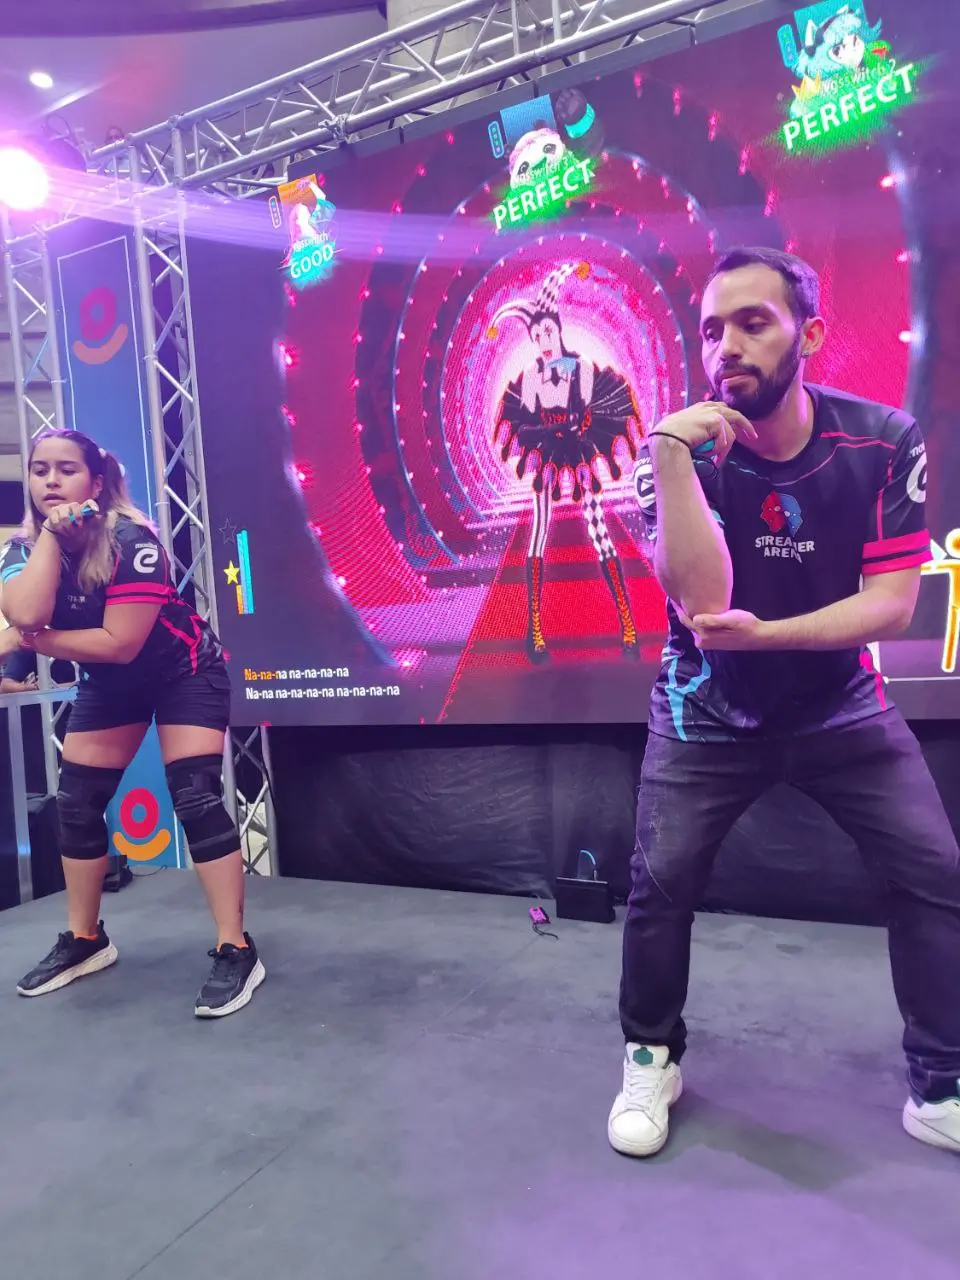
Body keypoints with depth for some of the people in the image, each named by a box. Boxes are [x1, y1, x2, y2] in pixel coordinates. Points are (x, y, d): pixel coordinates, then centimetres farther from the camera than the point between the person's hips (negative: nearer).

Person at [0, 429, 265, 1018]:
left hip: (184, 672, -6)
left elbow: (120, 643, -29)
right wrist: (51, 533, -27)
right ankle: (85, 941, 26)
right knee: (76, 804, 6)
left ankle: (236, 951, -11)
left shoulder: (131, 540, -26)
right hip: (110, 683, 7)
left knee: (196, 800, -17)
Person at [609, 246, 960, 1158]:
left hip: (841, 705, 2)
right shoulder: (684, 454, -15)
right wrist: (671, 456, -35)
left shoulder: (884, 442, -11)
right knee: (660, 882, -4)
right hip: (709, 712, -1)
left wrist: (765, 634, -28)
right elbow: (702, 603, -28)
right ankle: (651, 1059, 23)